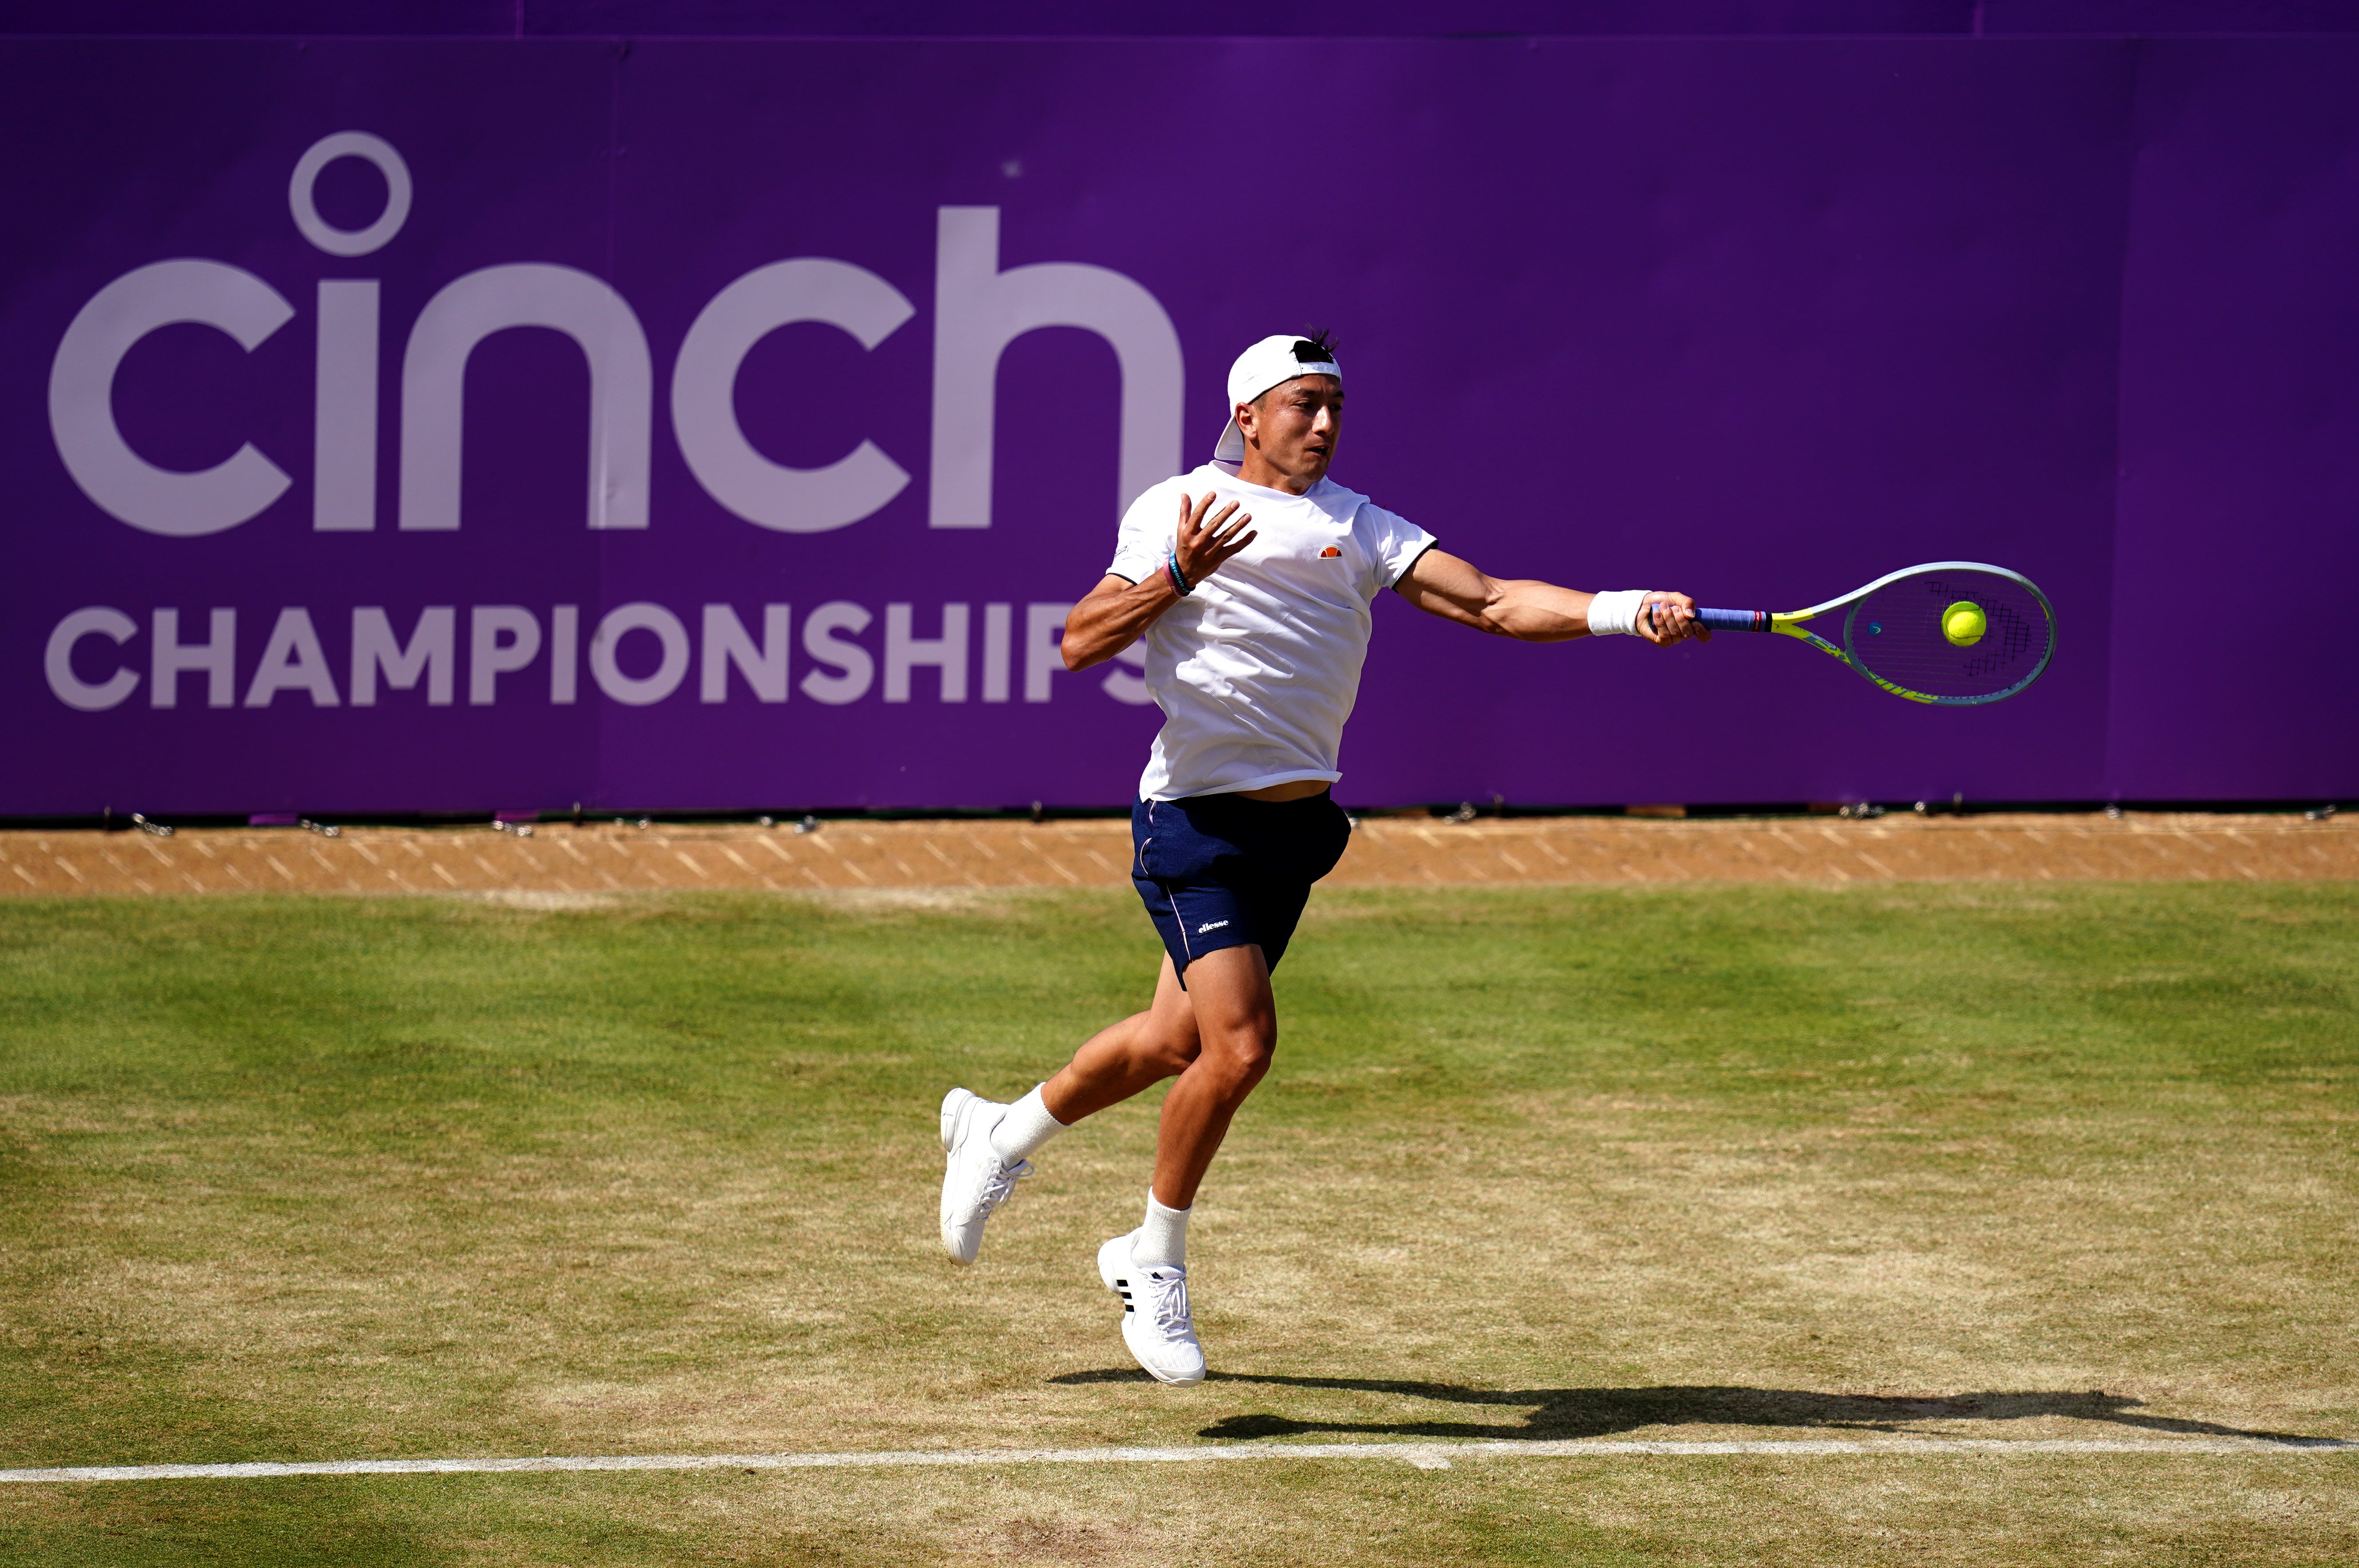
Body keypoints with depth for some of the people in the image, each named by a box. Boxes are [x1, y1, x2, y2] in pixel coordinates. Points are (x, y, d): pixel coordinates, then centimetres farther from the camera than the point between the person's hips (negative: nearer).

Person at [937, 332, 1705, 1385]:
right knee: (1240, 1040, -17)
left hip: (1296, 822, 5)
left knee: (1181, 1040, 14)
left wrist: (1623, 611, -21)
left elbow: (1491, 603, -6)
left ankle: (999, 1136, 40)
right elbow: (1080, 642, -9)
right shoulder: (1176, 508, -3)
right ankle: (1156, 1265, 4)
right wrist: (1178, 575, -24)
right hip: (1197, 815, -5)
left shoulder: (1360, 527, 6)